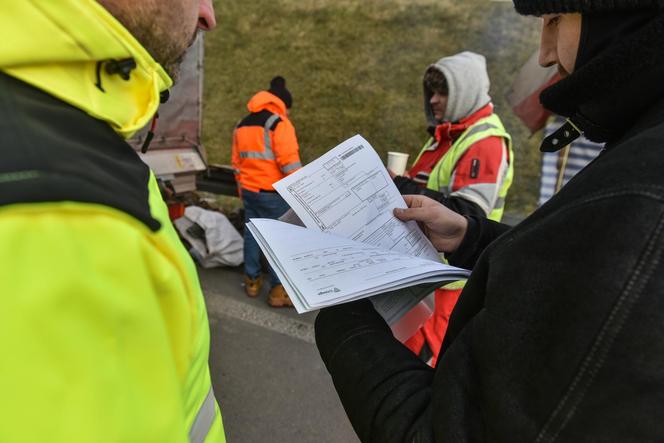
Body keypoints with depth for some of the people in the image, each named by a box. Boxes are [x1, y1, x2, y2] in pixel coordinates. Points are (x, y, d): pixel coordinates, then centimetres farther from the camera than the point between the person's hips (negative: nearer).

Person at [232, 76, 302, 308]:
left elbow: (237, 161, 17)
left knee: (252, 234, 15)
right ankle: (278, 290, 6)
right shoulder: (279, 123, -11)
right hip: (273, 193, -7)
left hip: (249, 190, 7)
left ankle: (252, 280, 25)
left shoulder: (242, 124, 14)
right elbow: (289, 162, -18)